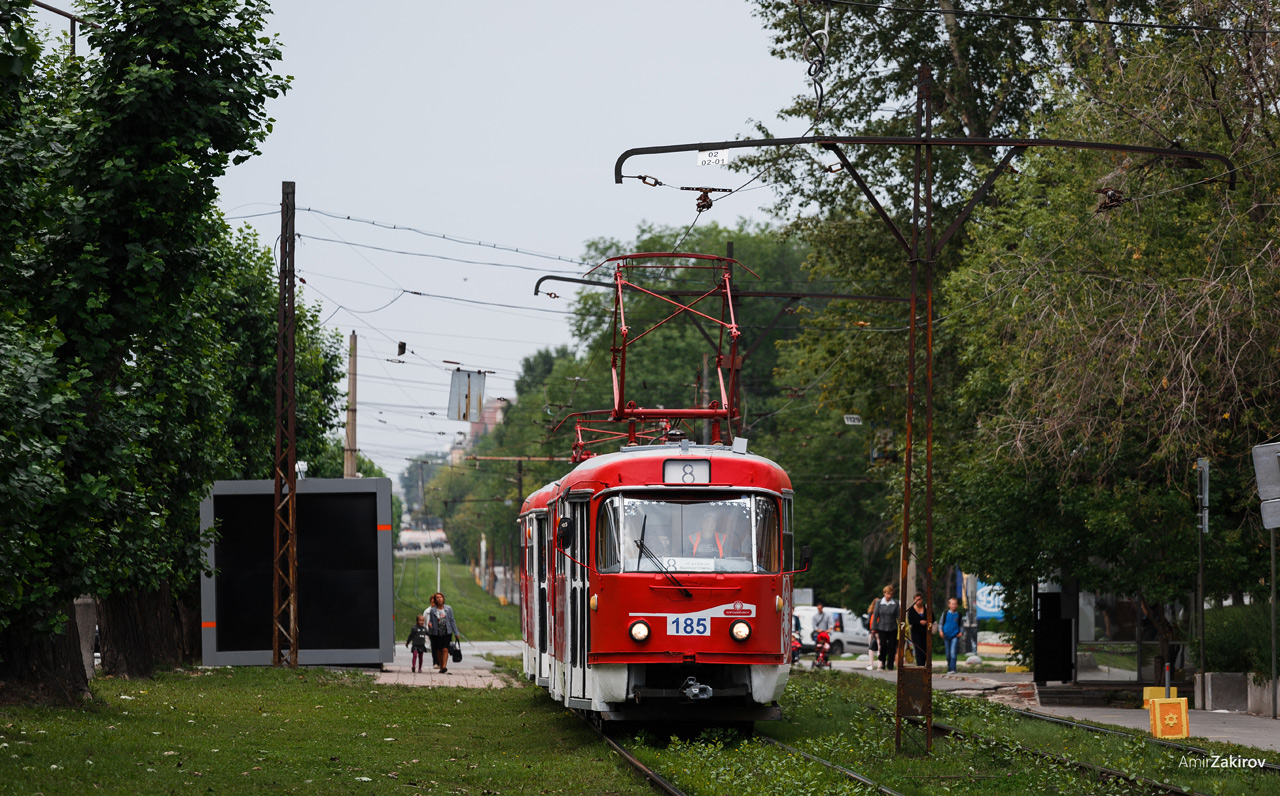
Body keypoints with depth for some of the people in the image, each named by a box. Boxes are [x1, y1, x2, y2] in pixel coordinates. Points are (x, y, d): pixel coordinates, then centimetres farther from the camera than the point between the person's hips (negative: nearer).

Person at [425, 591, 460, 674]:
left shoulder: (448, 609, 6)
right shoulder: (432, 610, 2)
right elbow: (431, 621, 7)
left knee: (445, 649, -14)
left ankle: (444, 666, -20)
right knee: (438, 651, 3)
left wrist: (456, 633, 10)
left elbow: (452, 621, 10)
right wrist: (429, 624, -19)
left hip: (447, 633, 0)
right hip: (436, 633, 0)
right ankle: (441, 667, 13)